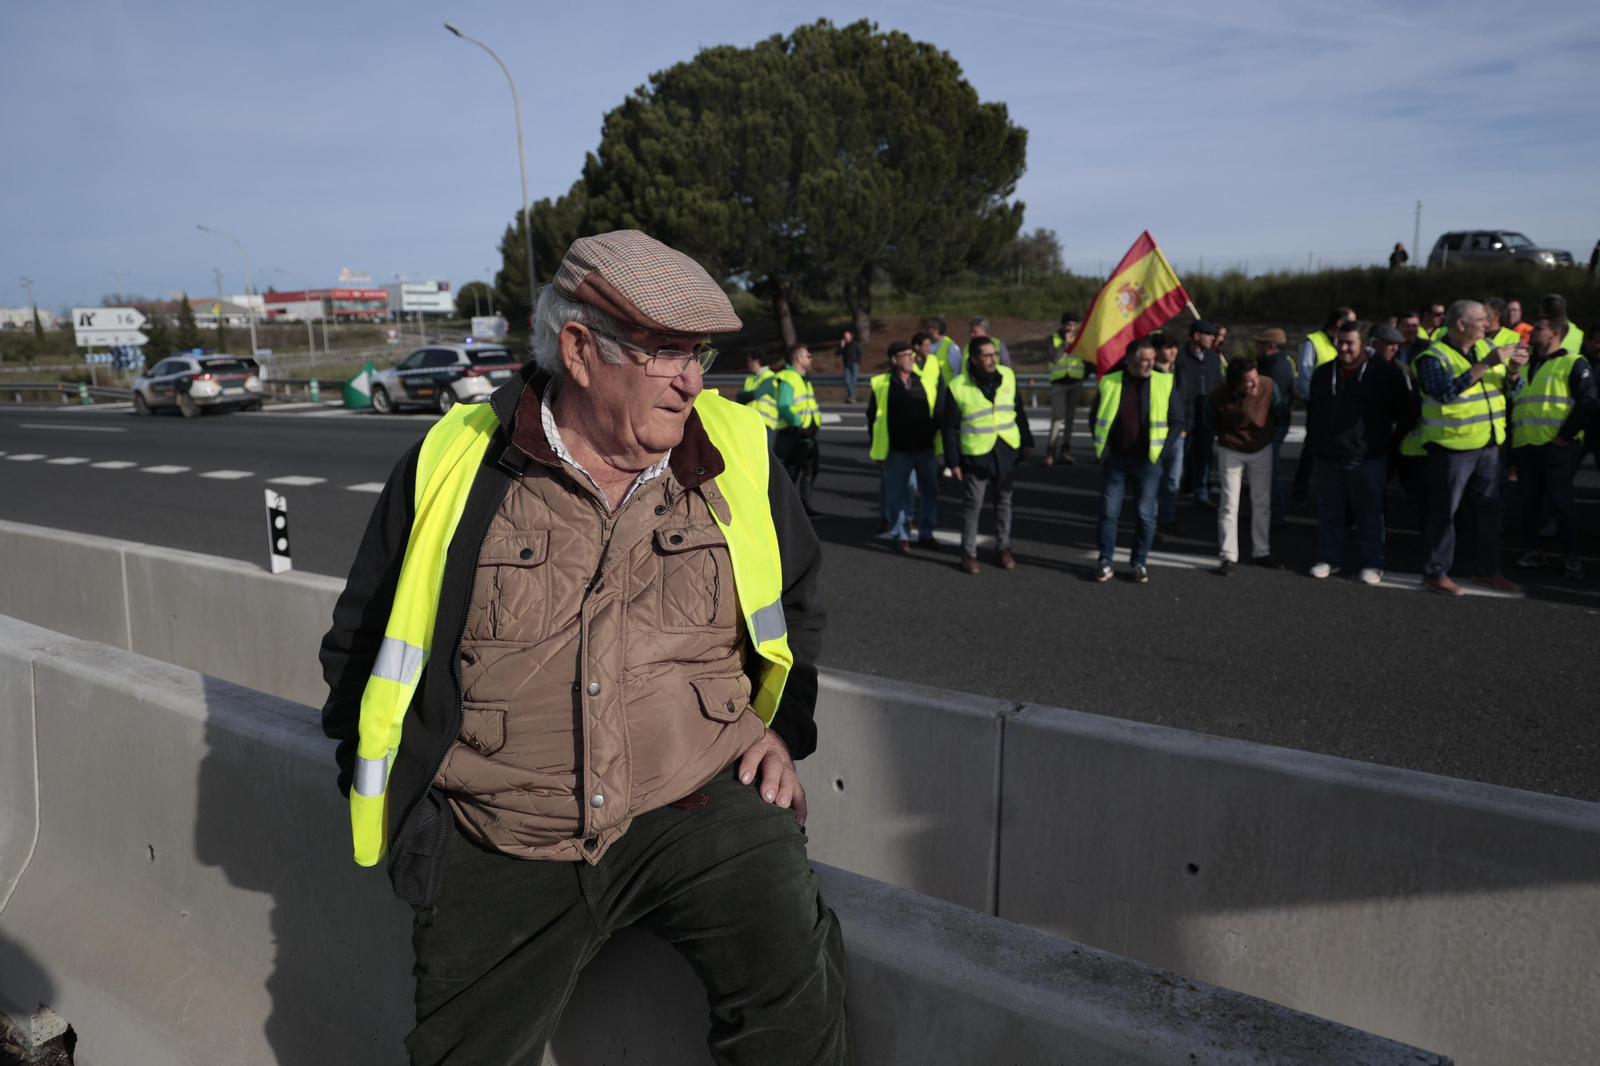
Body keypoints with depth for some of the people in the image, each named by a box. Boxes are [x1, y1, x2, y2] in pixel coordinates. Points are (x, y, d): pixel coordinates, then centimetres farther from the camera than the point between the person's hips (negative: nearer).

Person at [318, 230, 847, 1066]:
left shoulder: (736, 453, 0)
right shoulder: (453, 464, -5)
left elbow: (796, 596, 18)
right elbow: (361, 642, 10)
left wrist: (782, 727, 7)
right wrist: (389, 791, 10)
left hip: (698, 807, 0)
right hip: (499, 853, 1)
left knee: (791, 969, -24)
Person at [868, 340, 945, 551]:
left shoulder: (927, 381, 3)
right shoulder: (881, 385, -3)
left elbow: (939, 412, 10)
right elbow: (873, 418, 3)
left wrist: (938, 433, 1)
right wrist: (878, 449, 2)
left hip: (926, 448, 2)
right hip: (897, 452, -2)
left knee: (930, 491, 8)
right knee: (898, 495, 4)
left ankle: (926, 534, 22)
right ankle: (901, 536, 18)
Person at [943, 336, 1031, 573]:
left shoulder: (1007, 376, 1)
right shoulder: (958, 387, -10)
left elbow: (1018, 411, 13)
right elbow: (950, 428, -5)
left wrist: (1026, 442, 15)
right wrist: (953, 461, -6)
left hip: (1006, 452, 4)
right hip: (975, 455, -4)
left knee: (1004, 502, 14)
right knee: (972, 505, 3)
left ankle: (1003, 547, 28)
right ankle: (968, 553, 16)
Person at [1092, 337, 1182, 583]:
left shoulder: (1164, 383, -3)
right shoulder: (1110, 382, -2)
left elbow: (1177, 420, 2)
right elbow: (1097, 418, 9)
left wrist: (1161, 448, -5)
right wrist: (1101, 447, 2)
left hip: (1147, 461, 0)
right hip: (1114, 459, 1)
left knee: (1145, 515, 4)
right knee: (1109, 512, 5)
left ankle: (1138, 562, 17)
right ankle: (1105, 560, 17)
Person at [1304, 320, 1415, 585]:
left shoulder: (1386, 372, -2)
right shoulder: (1322, 373, 12)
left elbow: (1405, 413, 2)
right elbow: (1312, 412, 21)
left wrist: (1394, 441, 0)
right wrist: (1312, 444, 17)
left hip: (1367, 460, -4)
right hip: (1327, 459, 4)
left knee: (1369, 513, 5)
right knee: (1329, 513, 11)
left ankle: (1372, 564, 14)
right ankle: (1329, 559, 23)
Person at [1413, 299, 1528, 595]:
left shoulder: (1486, 349, 10)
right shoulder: (1433, 357, -12)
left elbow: (1508, 387, 15)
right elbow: (1445, 391, -29)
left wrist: (1513, 369, -7)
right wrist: (1485, 365, -30)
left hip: (1488, 445, 7)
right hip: (1451, 446, -7)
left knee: (1489, 509, 12)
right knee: (1444, 511, 0)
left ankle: (1489, 570, 23)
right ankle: (1435, 572, 10)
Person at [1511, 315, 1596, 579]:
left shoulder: (1573, 364, 0)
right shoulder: (1525, 366, 20)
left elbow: (1589, 402, -9)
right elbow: (1511, 403, 23)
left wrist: (1565, 435, -13)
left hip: (1558, 447, -6)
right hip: (1524, 446, 6)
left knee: (1560, 500, -4)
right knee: (1530, 500, 8)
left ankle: (1570, 557, 4)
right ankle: (1532, 551, 18)